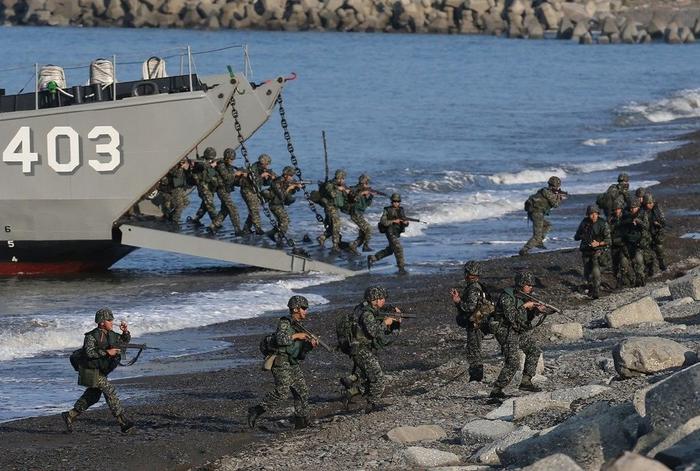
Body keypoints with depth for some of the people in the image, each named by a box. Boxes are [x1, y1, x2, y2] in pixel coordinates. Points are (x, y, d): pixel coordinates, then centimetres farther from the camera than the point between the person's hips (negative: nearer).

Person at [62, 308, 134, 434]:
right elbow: (89, 352, -30)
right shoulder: (91, 336, -18)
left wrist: (125, 331, -2)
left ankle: (70, 416, 25)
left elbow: (124, 341, 19)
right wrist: (107, 352, -32)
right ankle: (123, 422, -15)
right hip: (91, 372, -9)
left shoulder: (110, 335, 6)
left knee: (92, 397, 15)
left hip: (101, 371, 9)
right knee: (110, 391, -14)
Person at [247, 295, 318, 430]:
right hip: (281, 362, -9)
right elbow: (280, 338, -27)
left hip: (292, 364, 9)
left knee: (302, 391, 6)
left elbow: (302, 348, 19)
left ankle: (301, 422, 12)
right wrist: (296, 335, -19)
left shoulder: (297, 325, 18)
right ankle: (255, 411, -13)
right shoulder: (285, 323, -10)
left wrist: (310, 344, -1)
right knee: (282, 391, -17)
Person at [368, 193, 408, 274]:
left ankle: (372, 258, 31)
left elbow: (406, 223, 10)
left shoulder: (401, 210, 8)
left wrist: (405, 222, -14)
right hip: (391, 233, -8)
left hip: (397, 233, 8)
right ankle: (401, 268, -13)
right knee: (398, 249, -15)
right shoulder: (387, 210, -9)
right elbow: (382, 222, -15)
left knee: (389, 250, 18)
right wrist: (393, 221, -22)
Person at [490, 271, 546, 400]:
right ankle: (496, 390, -13)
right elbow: (512, 317, -28)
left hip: (520, 331, 9)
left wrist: (536, 310, -6)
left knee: (534, 351, 10)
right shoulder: (507, 297, -20)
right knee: (513, 363, -17)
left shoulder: (523, 296, 6)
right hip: (506, 332, -9)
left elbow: (527, 317, 13)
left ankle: (526, 382, 15)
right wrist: (525, 306, -23)